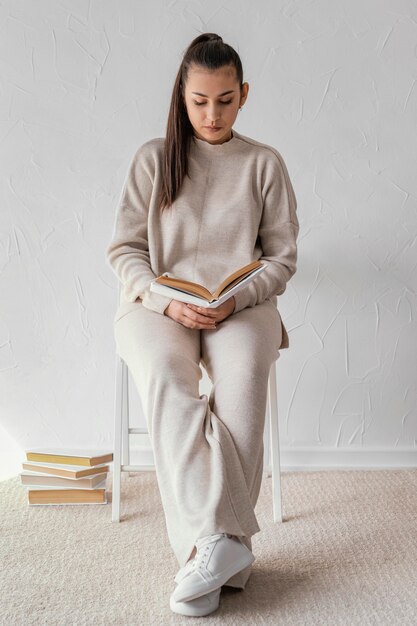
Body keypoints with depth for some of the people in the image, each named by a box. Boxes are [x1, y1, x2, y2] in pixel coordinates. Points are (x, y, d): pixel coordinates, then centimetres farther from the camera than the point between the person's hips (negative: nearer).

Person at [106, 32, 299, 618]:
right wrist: (167, 301, -13)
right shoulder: (153, 158, 10)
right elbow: (125, 247, 6)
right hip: (159, 303, 0)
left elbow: (283, 256, 8)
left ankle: (205, 547, -30)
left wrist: (237, 300, -11)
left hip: (243, 305, 0)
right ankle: (220, 539, -38)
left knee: (243, 383, -34)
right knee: (163, 377, -34)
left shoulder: (265, 164, 11)